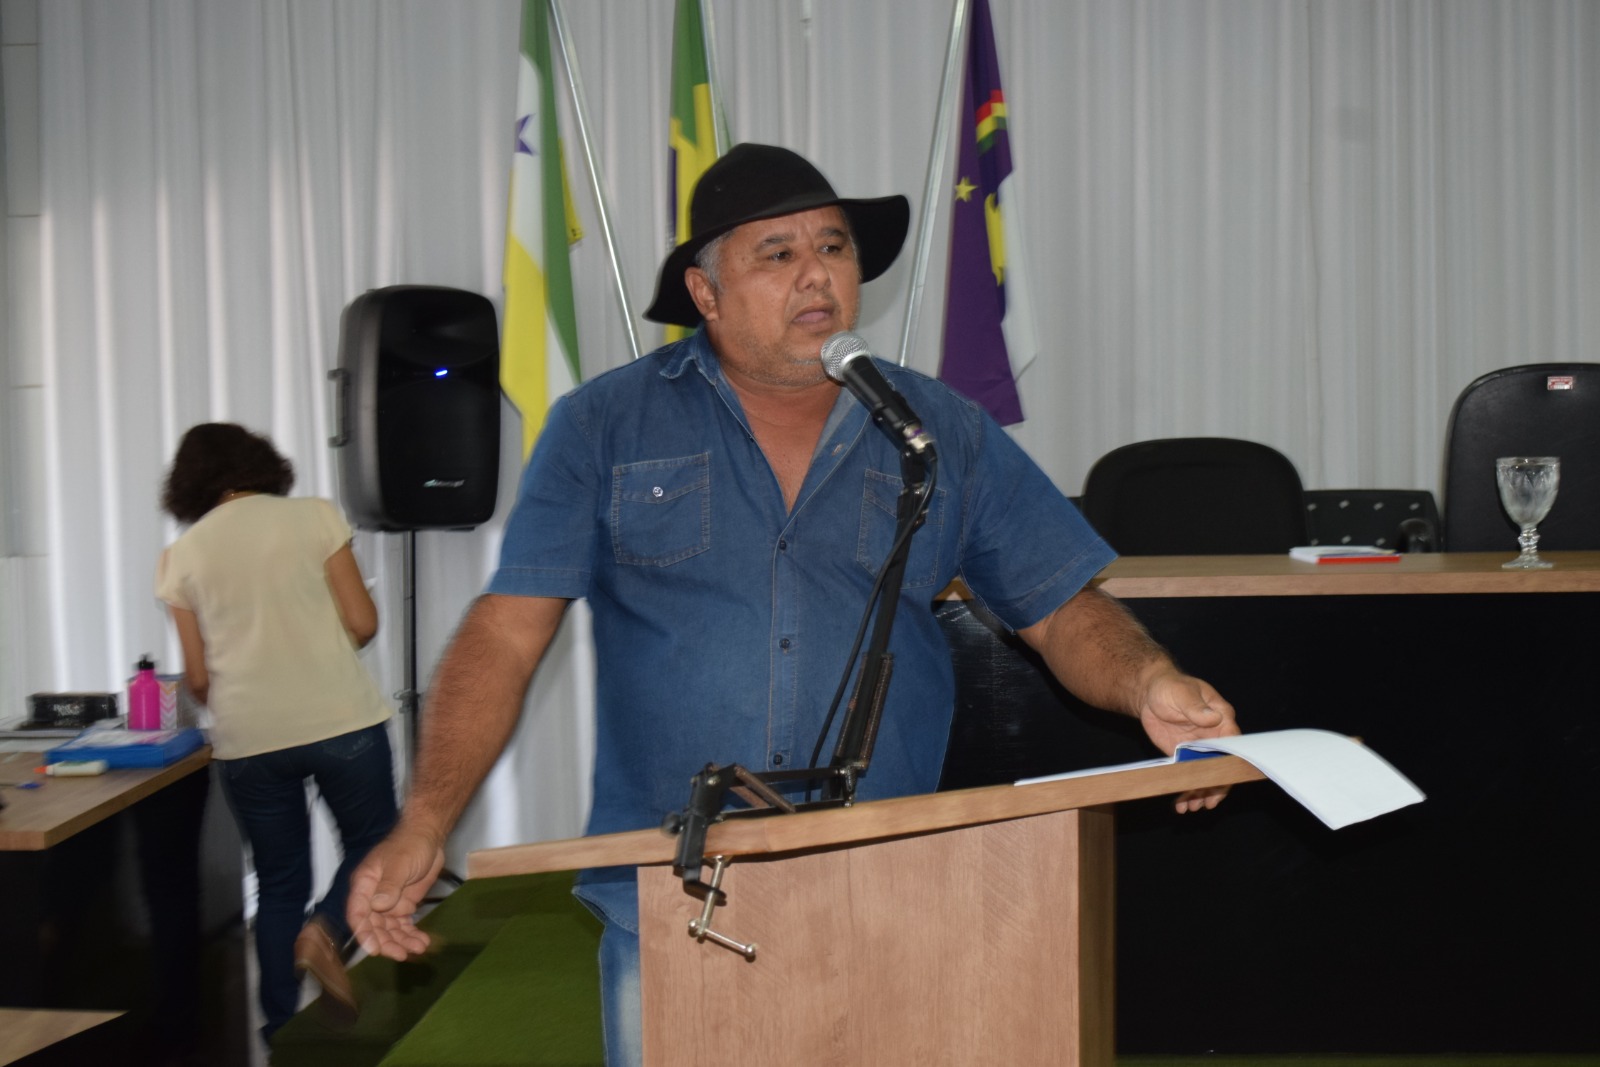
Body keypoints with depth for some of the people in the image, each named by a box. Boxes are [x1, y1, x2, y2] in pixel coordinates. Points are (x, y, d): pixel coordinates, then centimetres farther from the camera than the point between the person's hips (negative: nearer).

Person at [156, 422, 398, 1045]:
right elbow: (362, 624, -2)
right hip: (341, 719, -2)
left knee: (279, 882, 15)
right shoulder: (314, 516, 0)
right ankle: (326, 930, -12)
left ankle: (281, 1031, 15)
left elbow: (198, 678, 5)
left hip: (249, 739, 2)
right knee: (371, 845, 16)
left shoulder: (182, 556, 5)